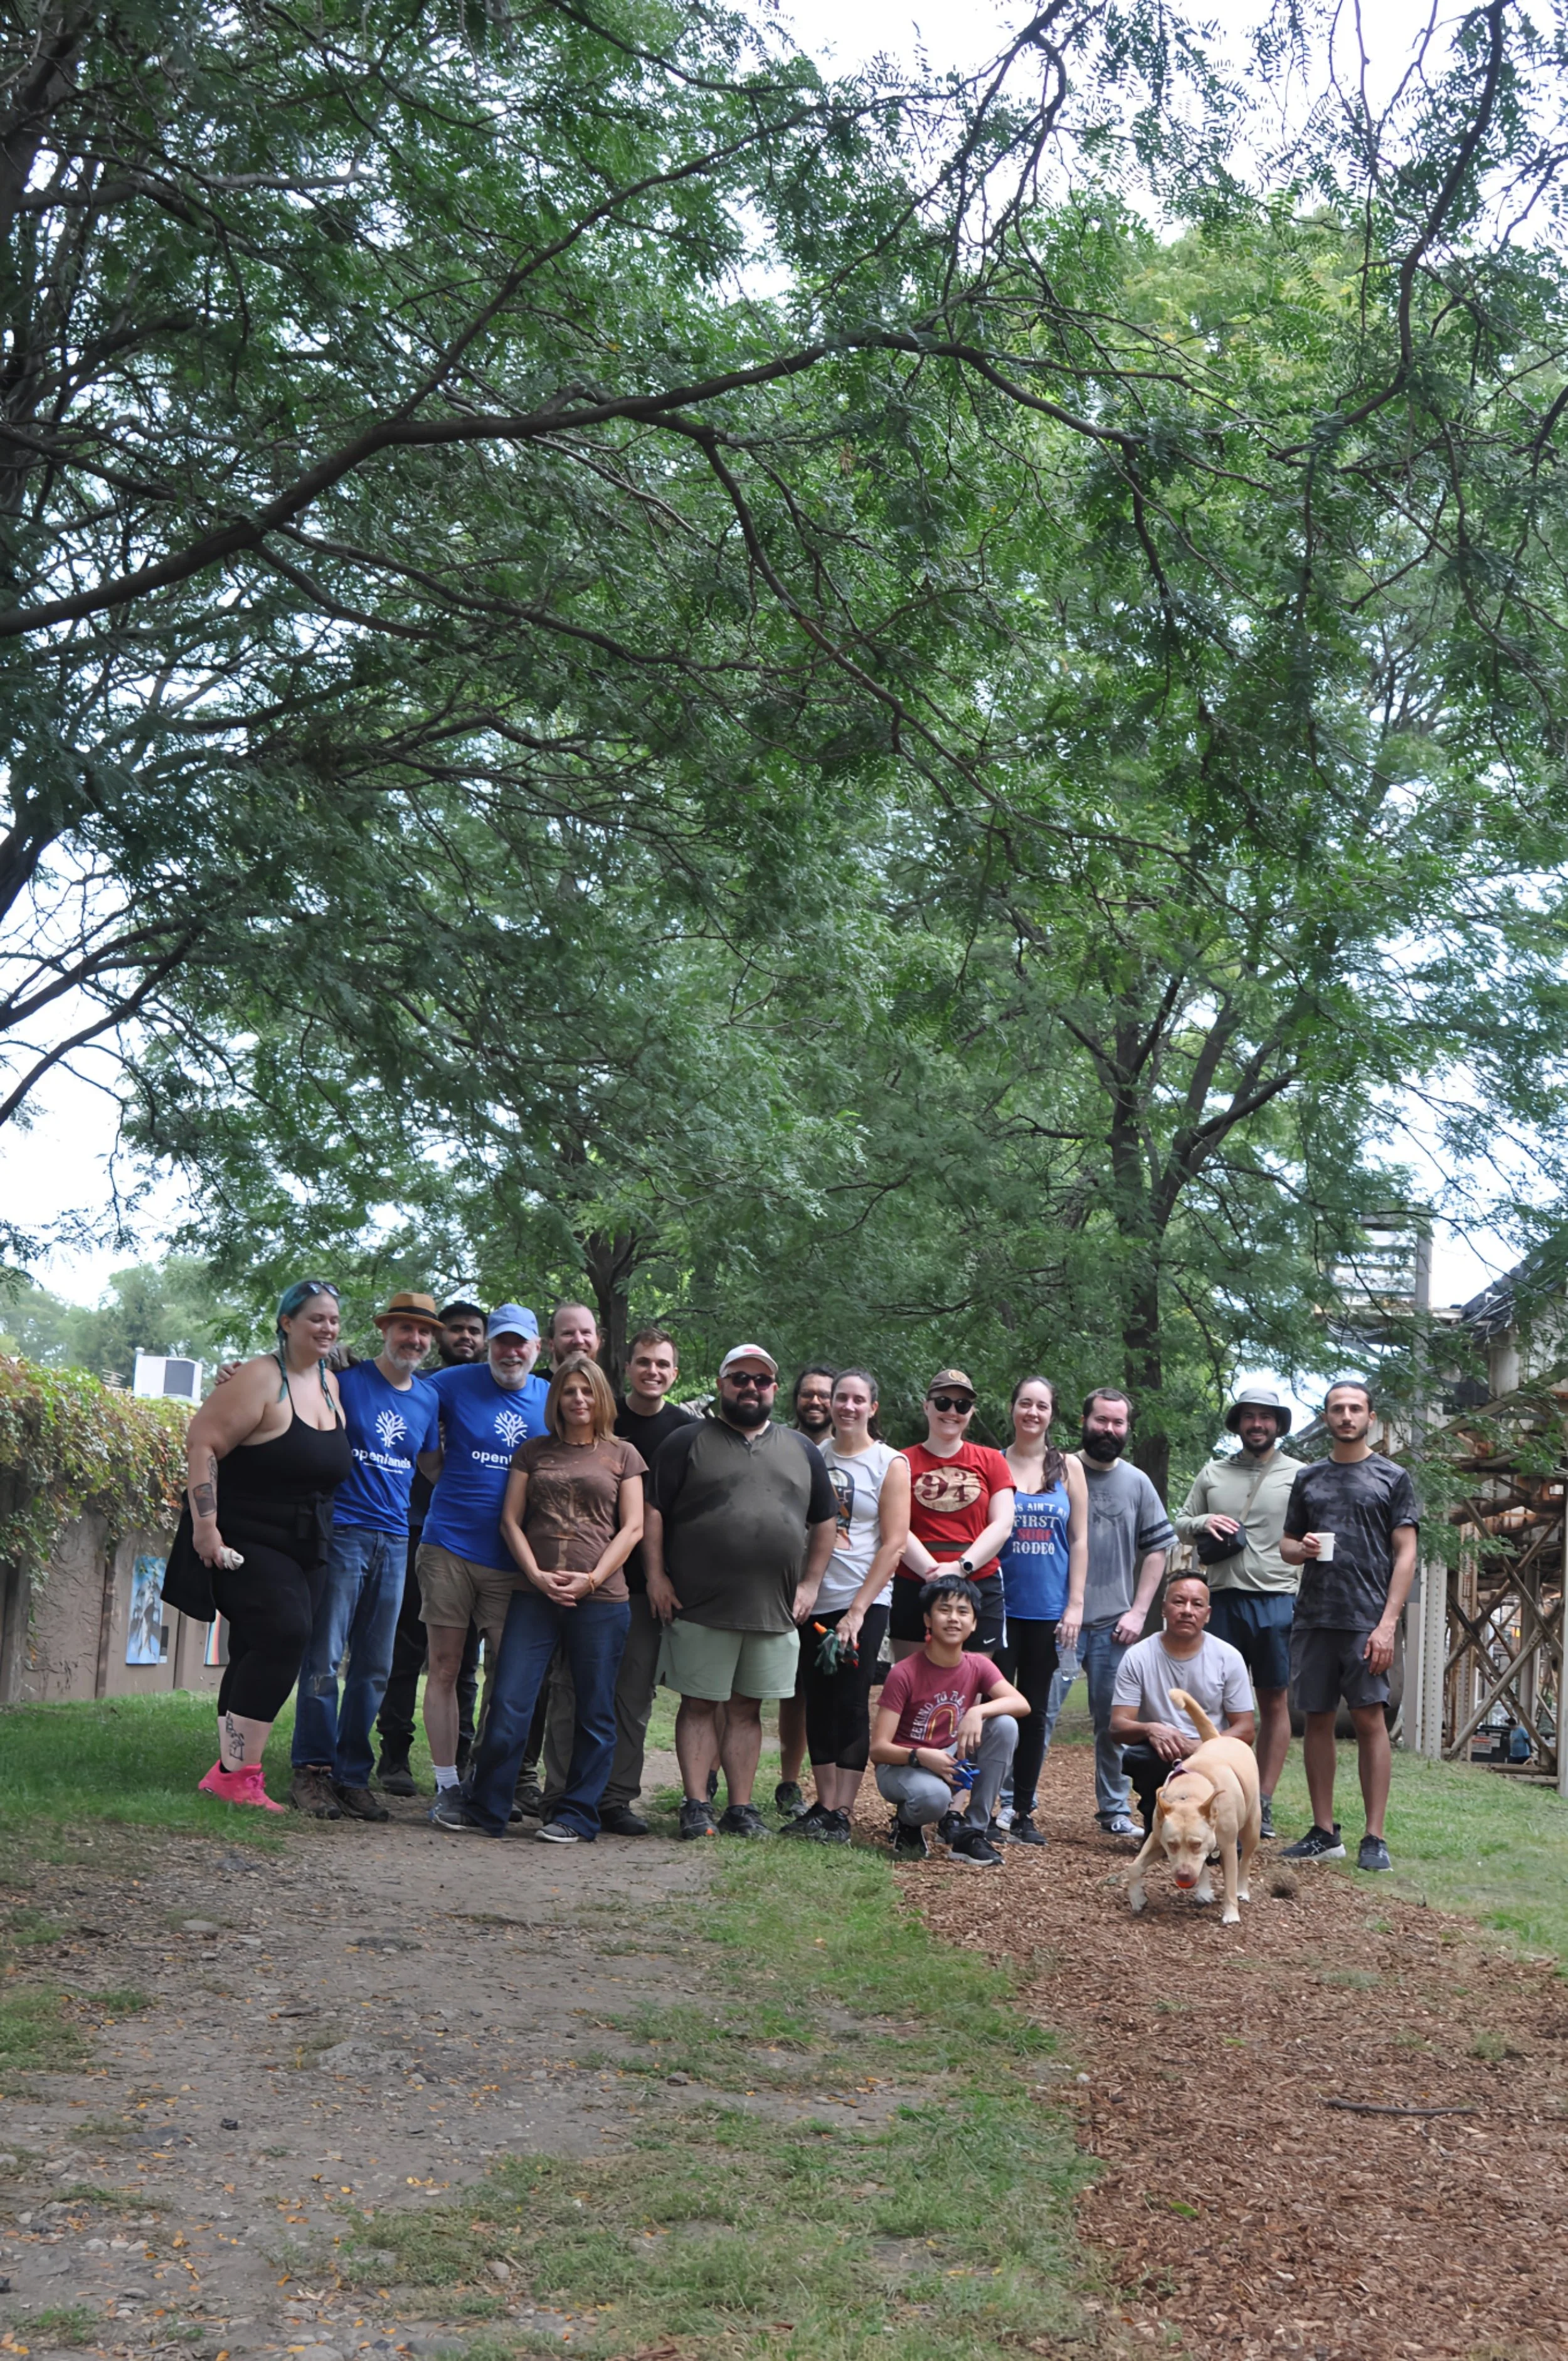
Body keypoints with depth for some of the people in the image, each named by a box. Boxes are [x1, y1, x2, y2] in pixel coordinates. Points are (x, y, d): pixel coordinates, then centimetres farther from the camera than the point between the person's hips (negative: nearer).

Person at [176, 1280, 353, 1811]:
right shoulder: (260, 1379, -13)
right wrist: (205, 1527, -23)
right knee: (284, 1633, -21)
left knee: (258, 1655, 6)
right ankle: (239, 1773, -16)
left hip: (304, 1550, 8)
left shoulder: (331, 1384, 11)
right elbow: (202, 1443, -17)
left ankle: (229, 1775, 9)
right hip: (246, 1543, -8)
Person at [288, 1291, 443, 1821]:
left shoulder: (427, 1399, 13)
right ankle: (312, 1772, 1)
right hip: (343, 1531, -5)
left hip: (393, 1539, 5)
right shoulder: (345, 1382, -4)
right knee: (325, 1657, -6)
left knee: (374, 1667, 7)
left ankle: (352, 1777, 13)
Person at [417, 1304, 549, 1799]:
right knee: (444, 1668, 0)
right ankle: (446, 1785, 6)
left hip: (513, 1559, 2)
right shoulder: (456, 1384, 0)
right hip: (449, 1548, -2)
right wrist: (447, 1472, 2)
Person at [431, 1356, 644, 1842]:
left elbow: (632, 1528, 4)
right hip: (535, 1596, 1)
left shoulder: (622, 1455, 10)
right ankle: (483, 1806, 7)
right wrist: (537, 1575, -7)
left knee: (594, 1712, 2)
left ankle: (577, 1816, 10)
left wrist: (592, 1579, -8)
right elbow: (511, 1519, 8)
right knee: (508, 1705, -4)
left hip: (599, 1600, -1)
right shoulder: (534, 1452, 14)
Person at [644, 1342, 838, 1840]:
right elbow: (653, 1511, 0)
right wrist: (656, 1576, -7)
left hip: (775, 1611, 3)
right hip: (699, 1608, -3)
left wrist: (810, 1584, 9)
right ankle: (697, 1805, 5)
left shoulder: (801, 1450, 14)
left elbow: (824, 1522, 17)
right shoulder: (688, 1442, 3)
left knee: (747, 1710, 8)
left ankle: (741, 1807, 12)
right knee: (699, 1706, 1)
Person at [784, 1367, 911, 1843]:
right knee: (818, 1703, 8)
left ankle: (841, 1814, -2)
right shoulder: (813, 1456, 7)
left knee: (851, 1704, -5)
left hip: (863, 1602, -4)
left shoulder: (890, 1464, -2)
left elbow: (894, 1544, -7)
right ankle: (823, 1805, 15)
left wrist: (857, 1610, -12)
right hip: (813, 1600, 4)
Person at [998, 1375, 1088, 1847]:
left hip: (1049, 1609, 2)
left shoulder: (1068, 1468, 8)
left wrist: (1075, 1604, 0)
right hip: (1001, 1605, -2)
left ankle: (1024, 1812, 13)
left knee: (1035, 1711, 6)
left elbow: (1079, 1541, 7)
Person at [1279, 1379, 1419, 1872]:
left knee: (1370, 1720, -6)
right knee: (1317, 1720, 5)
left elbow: (1405, 1554, -1)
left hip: (1367, 1621, -4)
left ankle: (1375, 1838, -3)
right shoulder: (1308, 1479, 15)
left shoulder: (1392, 1478, 4)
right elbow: (1287, 1544, 20)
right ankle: (1323, 1833, 12)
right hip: (1313, 1619, 4)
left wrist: (1388, 1623, -11)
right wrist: (1301, 1549, -5)